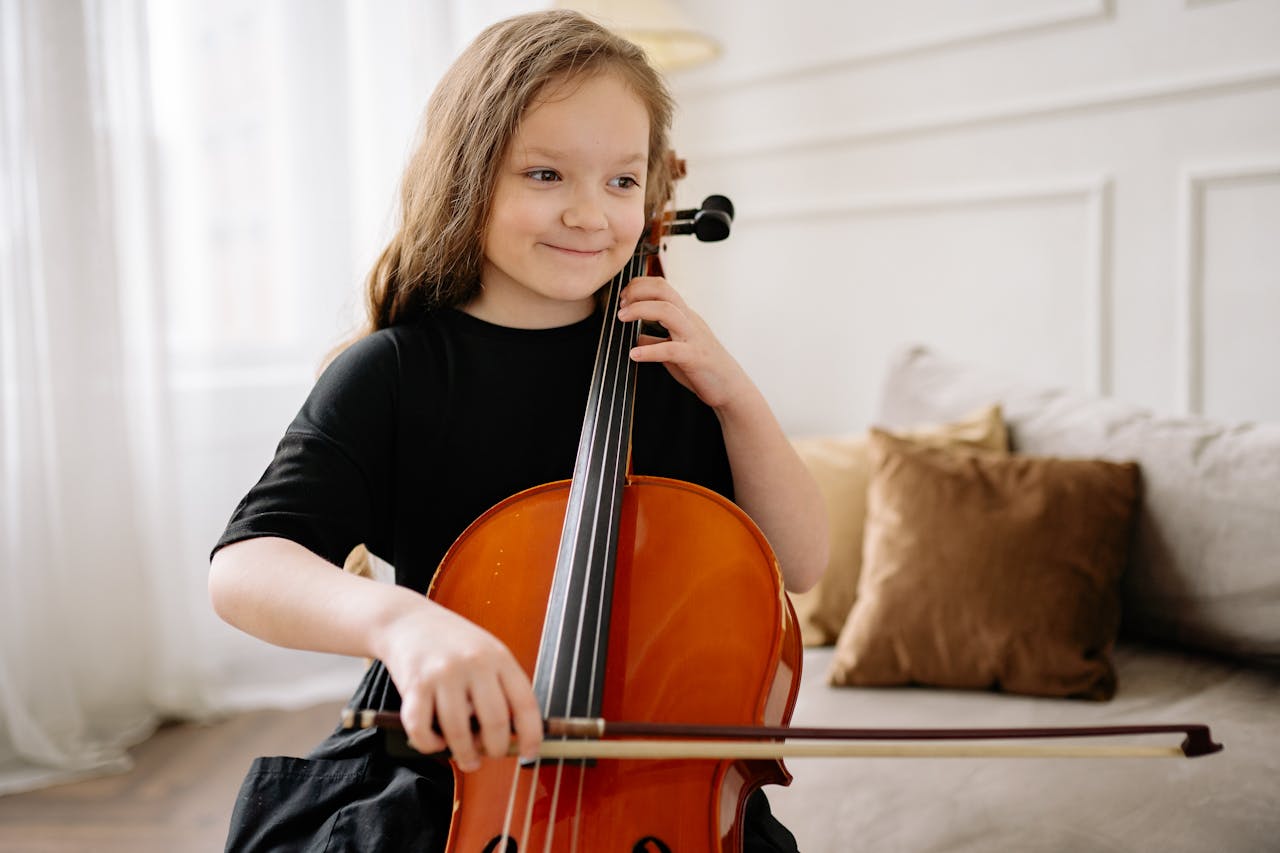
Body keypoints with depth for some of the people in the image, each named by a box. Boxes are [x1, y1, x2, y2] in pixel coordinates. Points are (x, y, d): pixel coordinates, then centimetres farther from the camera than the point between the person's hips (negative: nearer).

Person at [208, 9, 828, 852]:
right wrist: (393, 615, -40)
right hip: (440, 771, -1)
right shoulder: (394, 371, -7)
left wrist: (734, 394, -13)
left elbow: (800, 564, 1)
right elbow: (245, 566, -19)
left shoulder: (665, 363, 1)